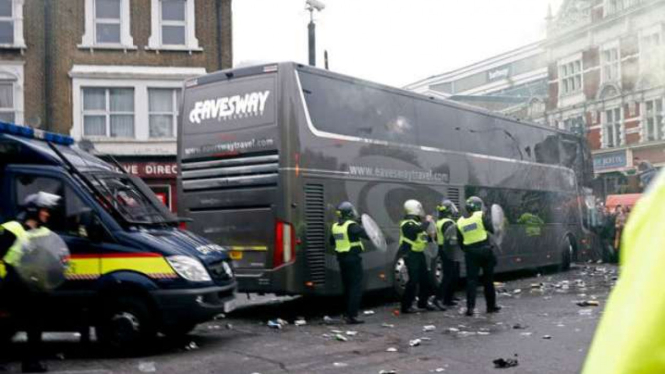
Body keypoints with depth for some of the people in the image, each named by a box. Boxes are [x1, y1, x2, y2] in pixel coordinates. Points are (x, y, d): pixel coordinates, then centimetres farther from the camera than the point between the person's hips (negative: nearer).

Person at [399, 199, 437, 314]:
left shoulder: (417, 222, 16)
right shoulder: (408, 223, -16)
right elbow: (419, 229, -35)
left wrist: (431, 237, 5)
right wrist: (427, 221, -20)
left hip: (419, 254, 10)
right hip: (411, 255, -10)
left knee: (424, 278, 15)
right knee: (413, 280, -12)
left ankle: (423, 302, 29)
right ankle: (406, 306, -6)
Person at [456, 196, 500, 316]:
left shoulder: (460, 222, 7)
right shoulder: (481, 215, -6)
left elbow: (460, 242, 9)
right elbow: (491, 229, -10)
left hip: (470, 253, 2)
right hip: (485, 250, -2)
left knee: (471, 280, 3)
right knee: (488, 279, 11)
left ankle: (470, 307, -7)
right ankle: (491, 305, 20)